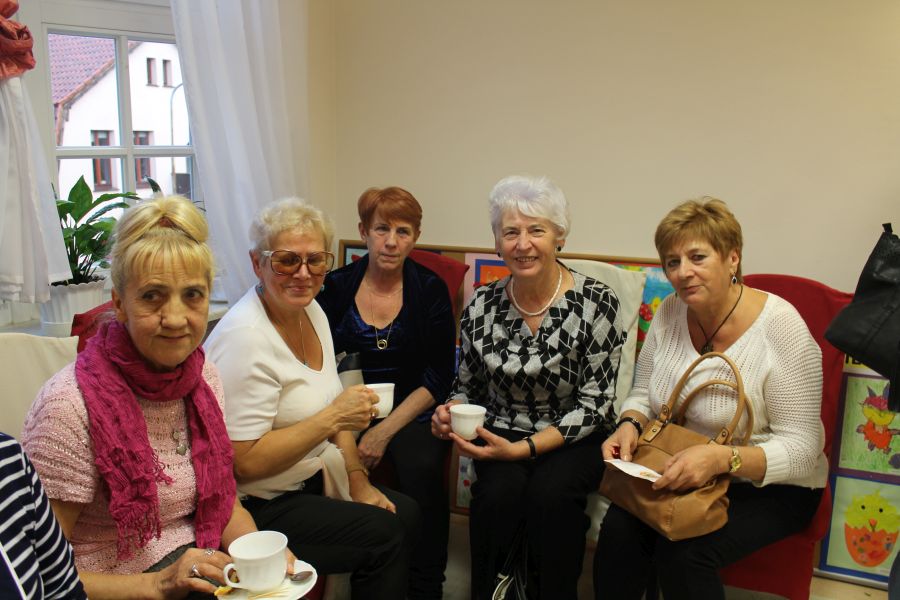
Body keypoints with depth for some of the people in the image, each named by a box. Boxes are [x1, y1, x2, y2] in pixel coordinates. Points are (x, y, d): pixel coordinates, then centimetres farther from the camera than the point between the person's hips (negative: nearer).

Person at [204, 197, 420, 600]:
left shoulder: (311, 311, 2)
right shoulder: (245, 338, -24)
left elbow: (334, 411, 10)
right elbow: (243, 463, -24)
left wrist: (358, 483, 2)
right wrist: (332, 417, -26)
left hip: (309, 480, 8)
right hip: (257, 506, -8)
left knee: (405, 513, 5)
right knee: (385, 536, -13)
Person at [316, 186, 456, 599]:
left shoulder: (430, 289, 2)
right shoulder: (337, 287, 6)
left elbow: (438, 377, -2)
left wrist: (385, 431, -14)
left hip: (412, 412, -1)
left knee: (422, 467, -31)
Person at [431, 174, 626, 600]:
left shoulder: (596, 303, -11)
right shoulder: (482, 306, -2)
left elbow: (594, 404, -11)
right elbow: (468, 387, 11)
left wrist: (524, 448, -21)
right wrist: (450, 411, -13)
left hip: (573, 441, -2)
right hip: (501, 434, 2)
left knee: (550, 493, -31)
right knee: (499, 492, -28)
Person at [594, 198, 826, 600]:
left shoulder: (780, 326, -19)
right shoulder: (670, 313, -3)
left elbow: (801, 449, -19)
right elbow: (643, 396, 8)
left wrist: (723, 459, -35)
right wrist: (630, 425, -15)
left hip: (770, 485, -4)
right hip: (682, 475, 4)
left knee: (684, 551, -29)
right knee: (619, 529, -23)